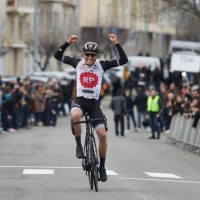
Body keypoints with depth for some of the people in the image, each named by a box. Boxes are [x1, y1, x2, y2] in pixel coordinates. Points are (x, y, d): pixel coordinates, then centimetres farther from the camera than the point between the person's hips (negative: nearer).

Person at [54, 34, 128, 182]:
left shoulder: (102, 65, 2)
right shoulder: (78, 63, 3)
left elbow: (124, 60, -5)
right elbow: (57, 55, 0)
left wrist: (116, 43, -15)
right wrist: (68, 43, -13)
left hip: (94, 103, 1)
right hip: (80, 101, -1)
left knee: (102, 134, -10)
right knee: (75, 115, -38)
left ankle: (102, 166, 7)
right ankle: (78, 145, -15)